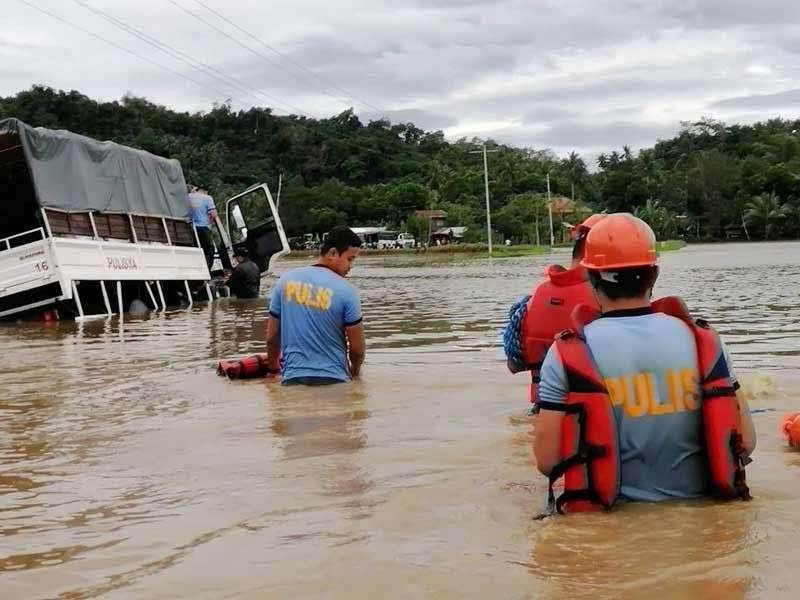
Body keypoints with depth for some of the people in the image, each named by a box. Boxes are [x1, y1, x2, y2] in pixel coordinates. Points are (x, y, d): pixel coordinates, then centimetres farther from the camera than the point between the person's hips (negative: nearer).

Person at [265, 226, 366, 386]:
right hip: (332, 379, -3)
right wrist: (354, 372, 16)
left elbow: (271, 337, 6)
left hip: (292, 378, 3)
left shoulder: (286, 280, 1)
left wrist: (274, 367, 24)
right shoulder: (346, 291, -10)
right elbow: (357, 348, -5)